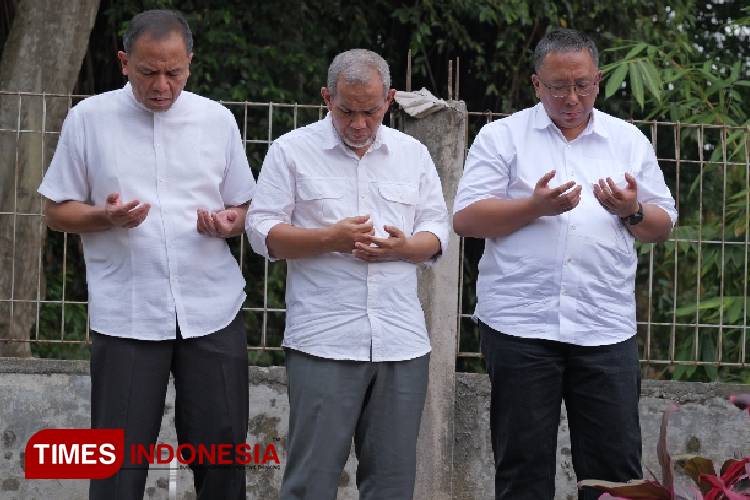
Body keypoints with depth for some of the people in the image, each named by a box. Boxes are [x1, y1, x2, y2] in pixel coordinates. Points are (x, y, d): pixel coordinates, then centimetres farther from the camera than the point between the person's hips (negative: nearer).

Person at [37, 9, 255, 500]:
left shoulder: (218, 119, 6)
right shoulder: (89, 118, 0)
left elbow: (244, 208, 15)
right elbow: (58, 211, 5)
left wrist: (228, 223, -9)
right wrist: (107, 217, -15)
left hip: (214, 311, 2)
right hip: (126, 316, -2)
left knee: (221, 445, 5)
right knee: (120, 455, -2)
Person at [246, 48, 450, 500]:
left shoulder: (413, 154, 14)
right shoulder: (292, 150, 3)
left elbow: (437, 231, 14)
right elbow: (263, 231, -1)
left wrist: (404, 248, -9)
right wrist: (331, 238, -15)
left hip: (402, 340, 3)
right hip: (324, 340, -3)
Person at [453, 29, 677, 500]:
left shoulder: (629, 140, 13)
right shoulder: (502, 136, 5)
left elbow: (663, 226, 14)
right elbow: (466, 218, -2)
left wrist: (632, 212, -8)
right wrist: (535, 206, -15)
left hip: (607, 330, 2)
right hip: (519, 322, -2)